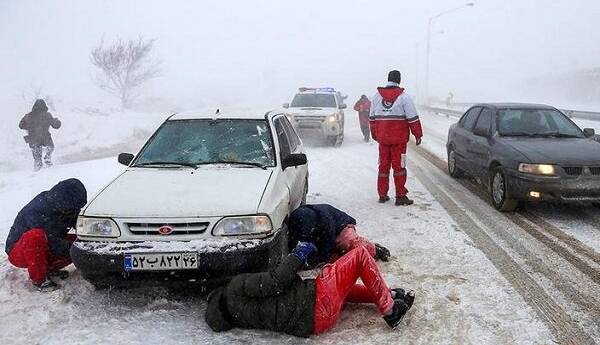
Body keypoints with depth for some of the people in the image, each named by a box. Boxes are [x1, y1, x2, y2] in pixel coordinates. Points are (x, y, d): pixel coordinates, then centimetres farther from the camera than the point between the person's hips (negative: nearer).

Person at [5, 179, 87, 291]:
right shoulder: (38, 211, -31)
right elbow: (53, 244, -27)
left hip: (44, 249, 7)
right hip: (18, 253, -7)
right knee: (36, 236, -39)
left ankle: (49, 269, 5)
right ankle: (39, 279, -20)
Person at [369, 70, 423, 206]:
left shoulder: (377, 96, 6)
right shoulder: (403, 97, -8)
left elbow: (372, 118, 13)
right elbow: (413, 118, -8)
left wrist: (374, 135, 23)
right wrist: (418, 135, 1)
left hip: (382, 138, 4)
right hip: (399, 139, -4)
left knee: (383, 166, 12)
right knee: (399, 167, 1)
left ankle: (382, 195, 17)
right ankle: (400, 196, 3)